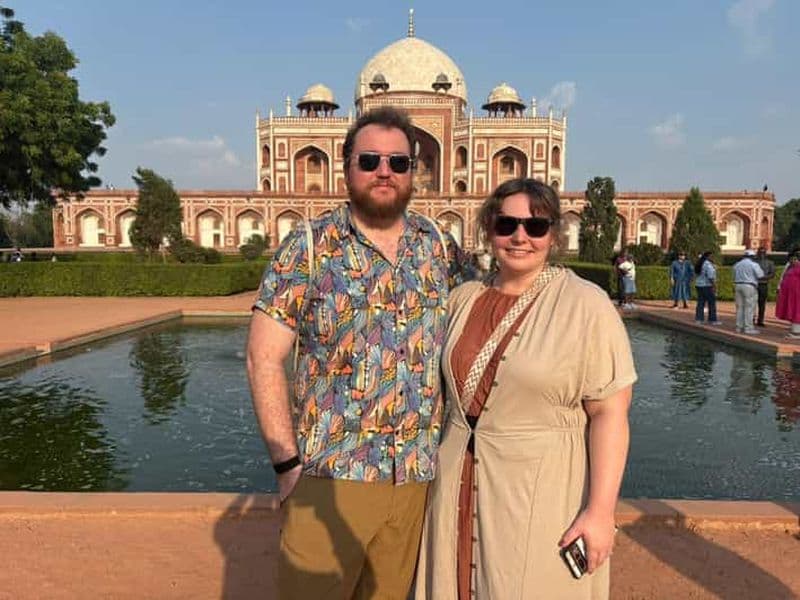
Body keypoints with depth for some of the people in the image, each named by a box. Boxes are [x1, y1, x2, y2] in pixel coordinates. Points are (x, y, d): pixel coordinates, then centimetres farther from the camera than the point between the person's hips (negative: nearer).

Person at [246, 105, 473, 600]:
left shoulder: (442, 248, 4)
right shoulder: (309, 245, -5)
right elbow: (264, 357, -8)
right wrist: (287, 461, -11)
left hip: (420, 474, 3)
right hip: (330, 473, -3)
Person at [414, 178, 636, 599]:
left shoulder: (587, 305, -11)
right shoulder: (464, 299, 4)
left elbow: (610, 413, -12)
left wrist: (600, 510, -16)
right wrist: (436, 472, 14)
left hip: (541, 493, -4)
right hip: (459, 490, 5)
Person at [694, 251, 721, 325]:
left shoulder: (699, 264, 13)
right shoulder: (708, 264, -14)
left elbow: (696, 275, 16)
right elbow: (710, 276, -21)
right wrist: (714, 286, -18)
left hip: (699, 285, 8)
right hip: (707, 286, -8)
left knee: (700, 303, 7)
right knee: (712, 303, -1)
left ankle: (698, 319, 3)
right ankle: (712, 320, 1)